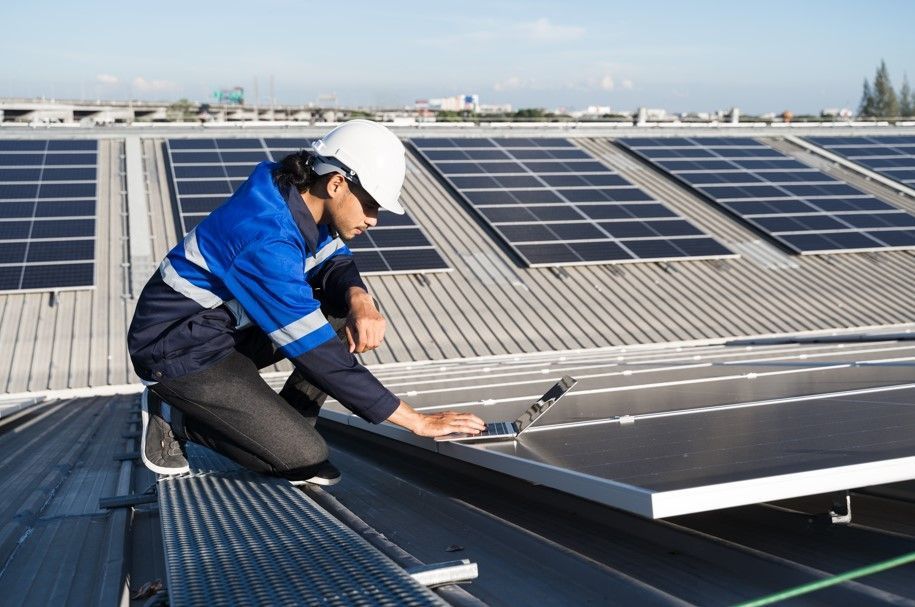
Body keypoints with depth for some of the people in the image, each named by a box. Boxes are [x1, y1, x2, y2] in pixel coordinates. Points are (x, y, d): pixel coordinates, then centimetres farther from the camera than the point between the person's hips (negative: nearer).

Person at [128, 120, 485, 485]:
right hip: (177, 348, -9)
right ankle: (175, 417, 2)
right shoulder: (266, 242, -32)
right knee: (304, 458, -14)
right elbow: (318, 352, -32)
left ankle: (284, 429, 4)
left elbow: (334, 262, 6)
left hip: (227, 324, 9)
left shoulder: (302, 199, -6)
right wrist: (417, 421, -29)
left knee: (345, 310, -2)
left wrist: (359, 298, -21)